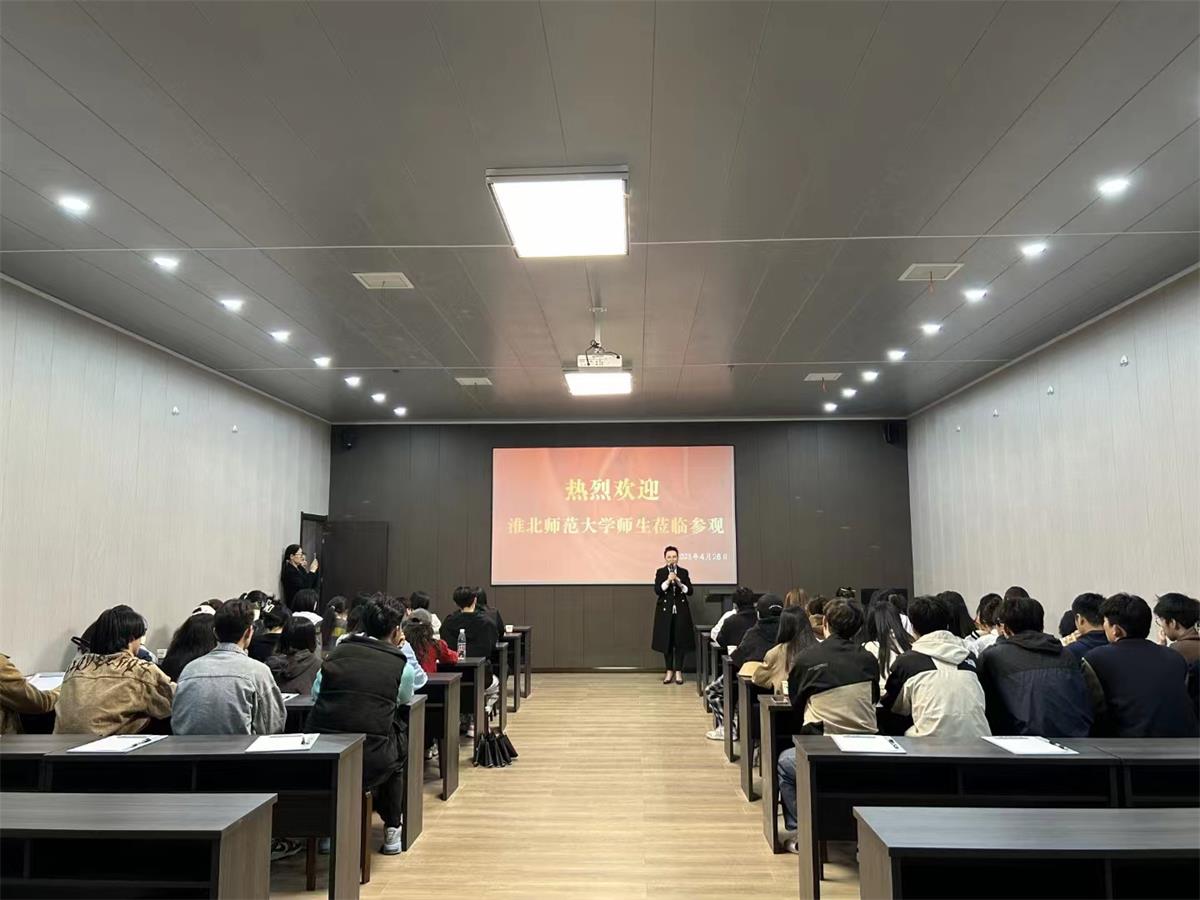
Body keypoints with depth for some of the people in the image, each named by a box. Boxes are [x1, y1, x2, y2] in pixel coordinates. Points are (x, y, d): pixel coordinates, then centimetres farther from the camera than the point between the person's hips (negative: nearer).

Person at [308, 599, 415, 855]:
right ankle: (392, 829, 34)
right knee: (400, 733, 29)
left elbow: (315, 692, 18)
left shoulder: (338, 651, 7)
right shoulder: (400, 663, 1)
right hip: (370, 762, -3)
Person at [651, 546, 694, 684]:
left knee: (680, 641, 1)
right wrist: (668, 580, -22)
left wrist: (679, 582, -16)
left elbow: (690, 591, -1)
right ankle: (669, 671, 13)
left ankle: (678, 672, 9)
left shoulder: (684, 572, 5)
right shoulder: (660, 572, 2)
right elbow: (657, 591, -10)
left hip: (681, 611, 1)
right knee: (666, 641, 2)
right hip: (665, 611, -1)